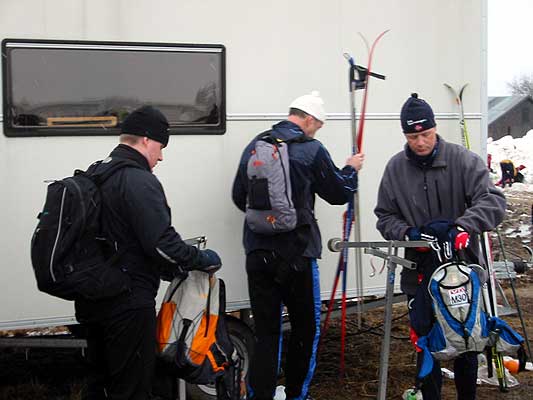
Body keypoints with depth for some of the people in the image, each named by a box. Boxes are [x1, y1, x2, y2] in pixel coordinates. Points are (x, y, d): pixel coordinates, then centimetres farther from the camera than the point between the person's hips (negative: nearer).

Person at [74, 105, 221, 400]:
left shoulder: (93, 174, 12)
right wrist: (202, 258, -6)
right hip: (127, 304, -9)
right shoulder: (139, 182, -17)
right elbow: (163, 244, -22)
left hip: (91, 299, 9)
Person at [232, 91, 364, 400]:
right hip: (297, 253, -4)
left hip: (257, 252, 5)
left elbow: (239, 196, 15)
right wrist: (351, 170, 20)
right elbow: (338, 193, 2)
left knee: (266, 331, 7)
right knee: (306, 328, 12)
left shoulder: (253, 148, 7)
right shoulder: (311, 149, -8)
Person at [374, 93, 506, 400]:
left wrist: (463, 226, -33)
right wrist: (407, 233, -13)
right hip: (419, 274, 2)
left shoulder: (463, 160, -8)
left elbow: (493, 201, -17)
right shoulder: (395, 168, 1)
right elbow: (385, 216, 7)